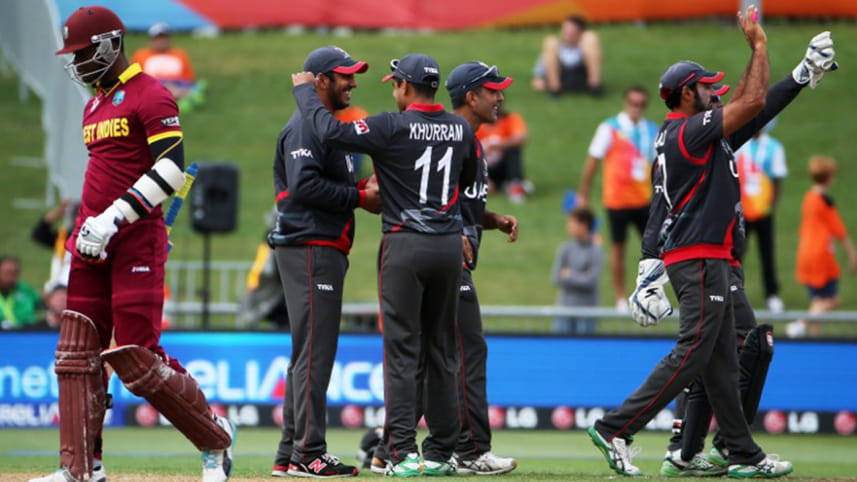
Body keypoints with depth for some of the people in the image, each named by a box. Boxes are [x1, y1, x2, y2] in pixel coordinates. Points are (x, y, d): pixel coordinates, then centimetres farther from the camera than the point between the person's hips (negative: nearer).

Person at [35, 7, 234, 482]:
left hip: (137, 239, -9)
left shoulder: (150, 96, -8)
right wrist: (84, 230, 17)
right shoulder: (95, 104, 20)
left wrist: (115, 217, -23)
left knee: (135, 358, -11)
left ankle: (216, 439, 7)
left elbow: (172, 170, -17)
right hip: (95, 242, 9)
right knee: (77, 353, 0)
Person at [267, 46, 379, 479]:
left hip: (325, 250, 11)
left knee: (310, 353, 12)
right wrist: (360, 197, -16)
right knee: (314, 350, -11)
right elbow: (304, 185, -22)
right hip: (310, 248, -11)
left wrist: (364, 191, 7)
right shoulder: (306, 126, -10)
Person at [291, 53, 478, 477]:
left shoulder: (393, 127, -10)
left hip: (405, 246, -5)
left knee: (402, 350, -3)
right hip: (450, 246, 5)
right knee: (442, 351, 11)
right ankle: (441, 453, 12)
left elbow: (330, 131, -15)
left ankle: (403, 452, -8)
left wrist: (304, 89, 0)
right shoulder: (460, 128, 7)